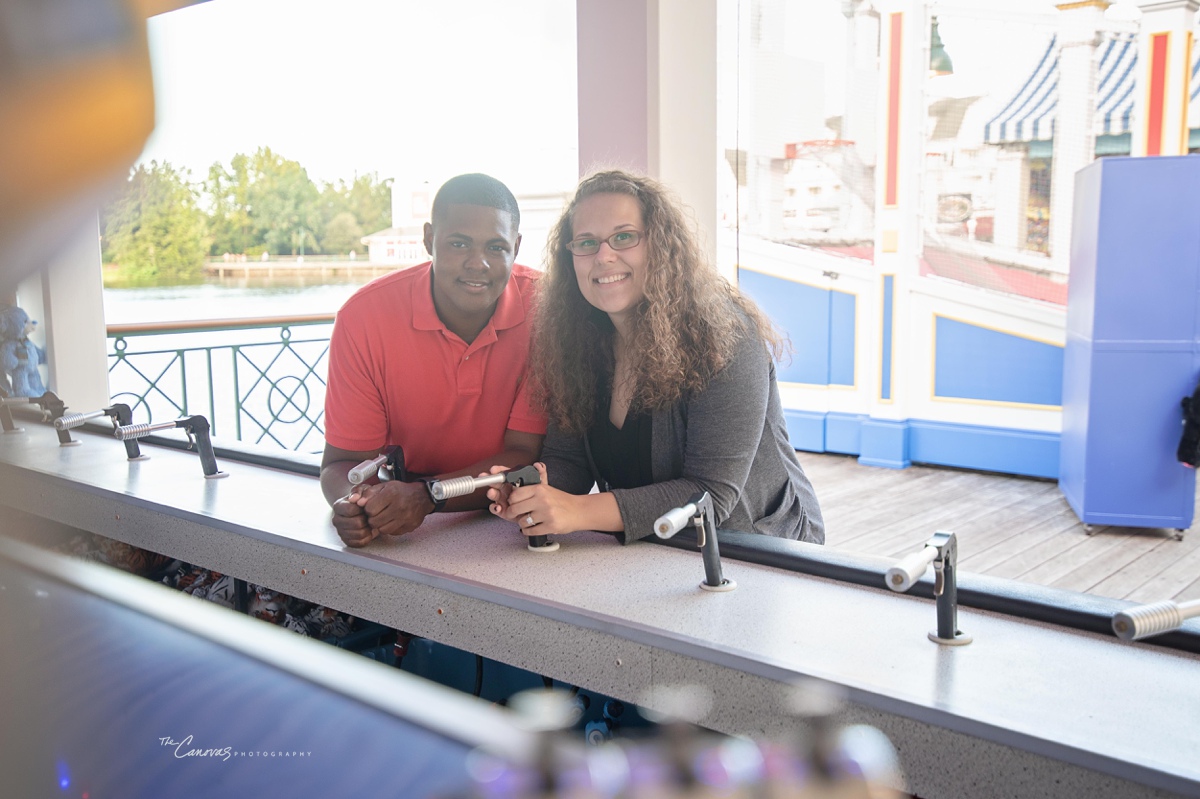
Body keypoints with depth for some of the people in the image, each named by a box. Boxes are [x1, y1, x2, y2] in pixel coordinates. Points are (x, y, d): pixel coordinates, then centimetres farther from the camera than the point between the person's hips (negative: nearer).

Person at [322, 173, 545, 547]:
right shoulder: (364, 316, -12)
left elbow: (526, 454, -13)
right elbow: (344, 461, -7)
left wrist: (425, 496, -28)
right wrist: (354, 505, -29)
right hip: (405, 542, 1)